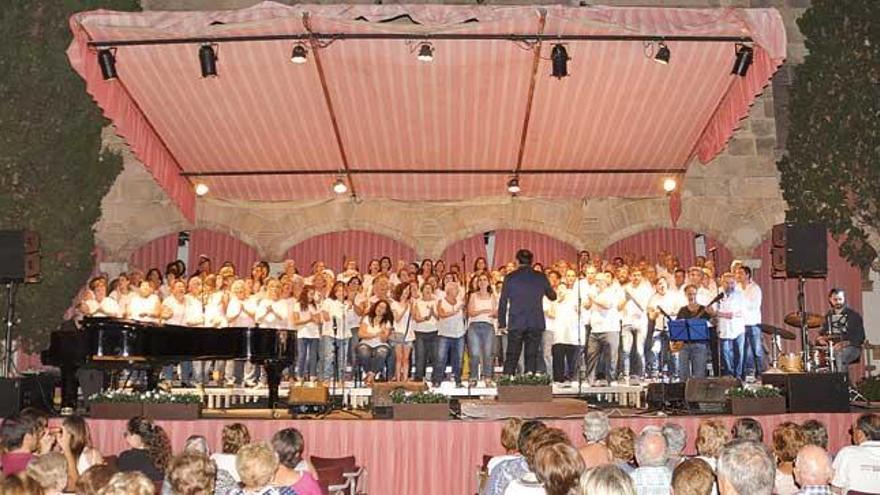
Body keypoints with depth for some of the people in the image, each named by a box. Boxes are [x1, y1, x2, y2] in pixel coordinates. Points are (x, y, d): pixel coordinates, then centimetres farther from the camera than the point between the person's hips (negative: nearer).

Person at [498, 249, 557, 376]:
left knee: (511, 357, 5)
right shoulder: (541, 277, 3)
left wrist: (502, 323, 5)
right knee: (531, 357, 5)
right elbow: (552, 296, 16)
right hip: (536, 324, 1)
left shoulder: (510, 278, 0)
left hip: (515, 324, -1)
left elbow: (503, 302, 0)